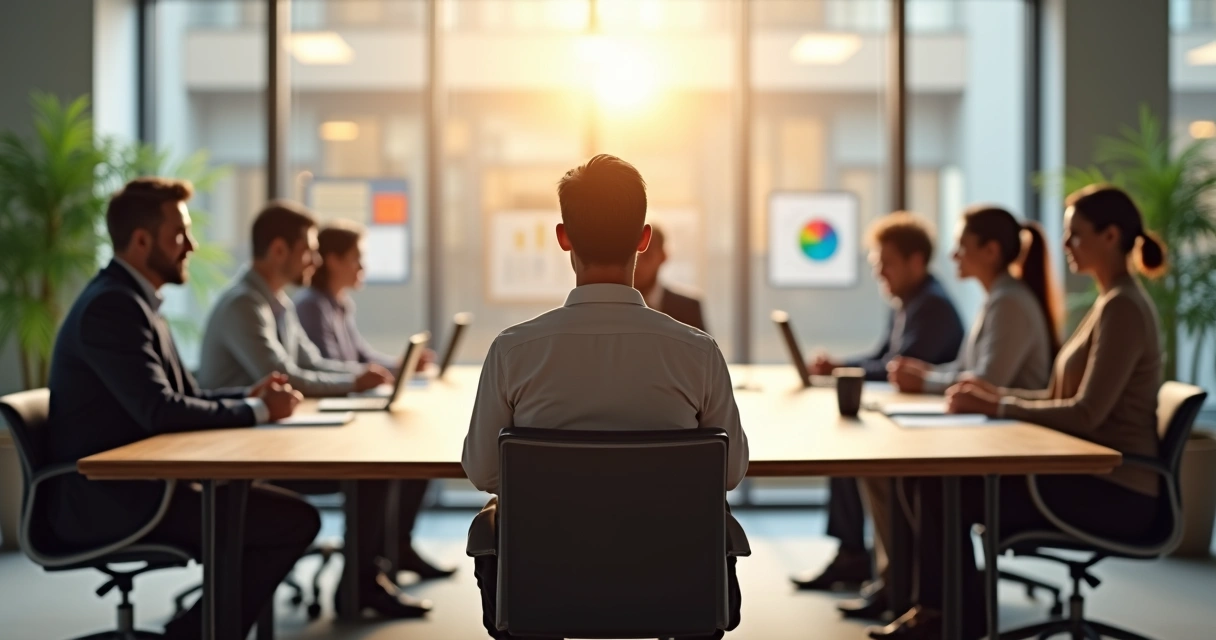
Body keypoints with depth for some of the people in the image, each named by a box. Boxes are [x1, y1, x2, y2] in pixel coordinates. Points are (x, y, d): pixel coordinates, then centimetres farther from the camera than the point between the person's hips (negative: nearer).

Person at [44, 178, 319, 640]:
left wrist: (249, 395, 1)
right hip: (109, 501, -10)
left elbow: (185, 394, 18)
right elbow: (160, 411, -26)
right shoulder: (112, 306, -17)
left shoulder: (130, 299, 15)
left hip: (130, 486, 10)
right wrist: (257, 410, -15)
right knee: (296, 521, -15)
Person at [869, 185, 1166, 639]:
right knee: (938, 478, -3)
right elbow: (1064, 398, 17)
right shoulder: (1110, 302, 15)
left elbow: (1086, 413, -22)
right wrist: (995, 393, 3)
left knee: (945, 493, -15)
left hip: (1116, 492, -9)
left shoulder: (1123, 308, -16)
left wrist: (996, 406, -16)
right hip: (1094, 478, 9)